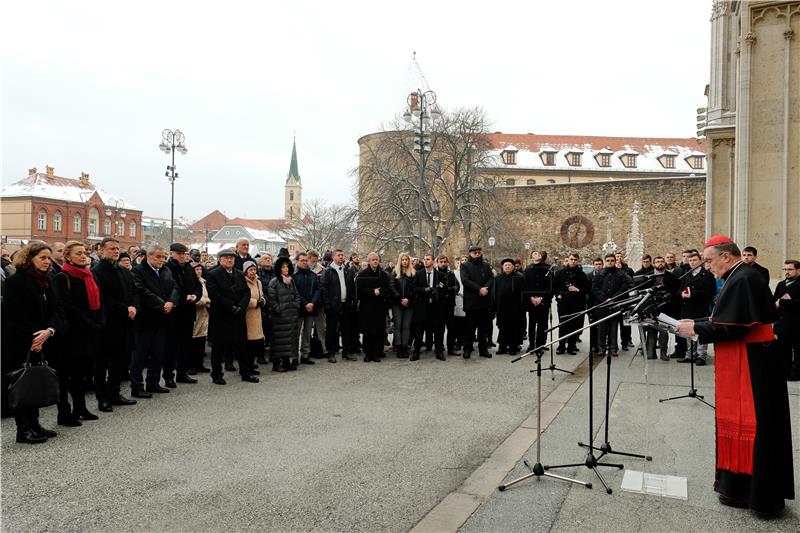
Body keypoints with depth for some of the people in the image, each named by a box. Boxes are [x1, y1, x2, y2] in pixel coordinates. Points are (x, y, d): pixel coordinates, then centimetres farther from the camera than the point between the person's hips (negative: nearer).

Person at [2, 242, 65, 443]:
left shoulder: (45, 281, 10)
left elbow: (57, 310, 3)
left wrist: (49, 330, -14)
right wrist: (32, 340, -14)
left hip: (40, 344, 7)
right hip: (20, 346, -7)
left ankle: (34, 424, 22)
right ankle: (23, 429, 9)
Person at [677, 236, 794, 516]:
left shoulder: (742, 279, -19)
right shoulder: (742, 276, 12)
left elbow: (731, 326, -24)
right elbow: (730, 319, 17)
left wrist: (696, 328, -12)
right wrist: (697, 323, 9)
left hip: (750, 365, -10)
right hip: (749, 361, 10)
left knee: (747, 423, -1)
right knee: (740, 419, 16)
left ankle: (748, 491, 10)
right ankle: (739, 482, 27)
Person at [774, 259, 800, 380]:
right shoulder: (781, 285, 16)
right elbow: (773, 301, 10)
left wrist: (782, 303, -16)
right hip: (782, 324, 6)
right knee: (784, 351, 10)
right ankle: (786, 372, 18)